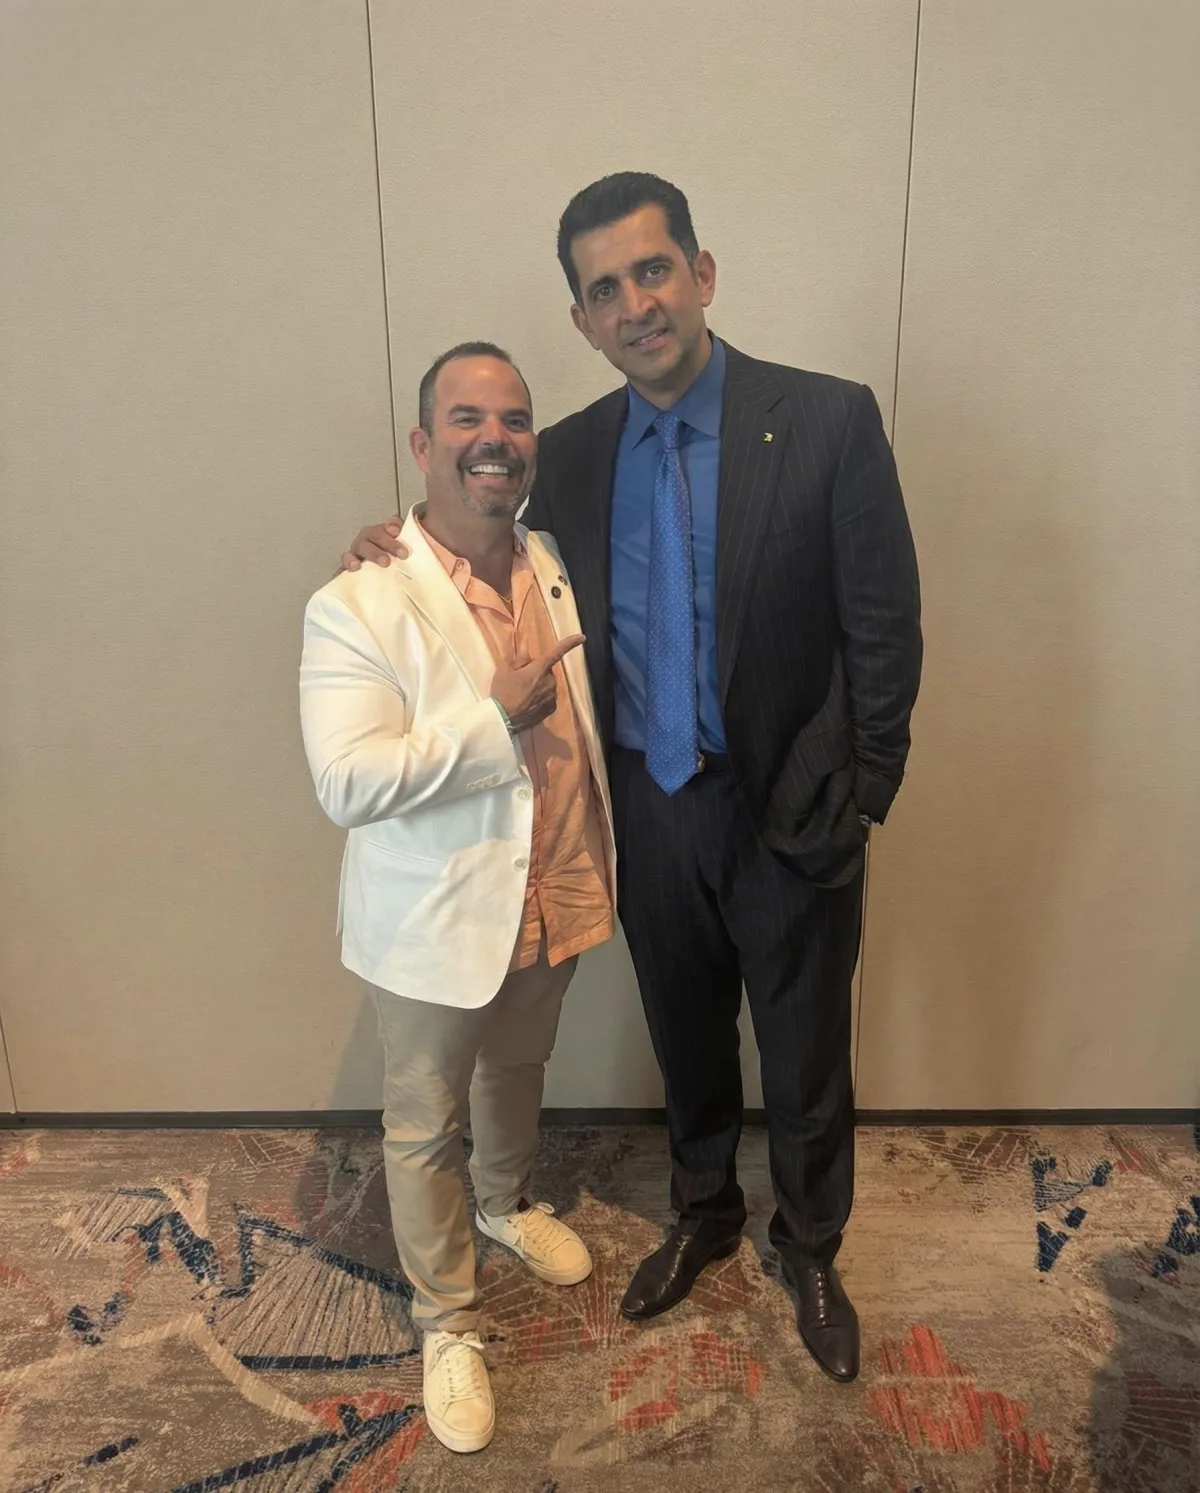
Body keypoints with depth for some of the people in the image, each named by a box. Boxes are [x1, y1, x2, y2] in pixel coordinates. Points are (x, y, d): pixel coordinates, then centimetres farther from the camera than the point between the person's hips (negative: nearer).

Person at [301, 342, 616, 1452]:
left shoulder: (556, 569, 0)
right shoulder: (358, 605, -21)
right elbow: (348, 781, -29)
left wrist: (604, 862, 11)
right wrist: (498, 719, -29)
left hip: (553, 903, 6)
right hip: (434, 925, -5)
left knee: (517, 1079, 29)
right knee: (425, 1128, 15)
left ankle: (507, 1204, 58)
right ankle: (448, 1324, 40)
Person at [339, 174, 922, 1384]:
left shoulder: (828, 421, -11)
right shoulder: (569, 455, 0)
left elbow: (885, 632, -9)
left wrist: (854, 804, -10)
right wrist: (408, 555, -7)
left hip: (790, 813, -2)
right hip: (650, 810, 3)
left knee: (806, 1058, 16)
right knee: (686, 1042, 23)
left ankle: (809, 1248, 45)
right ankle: (703, 1213, 51)